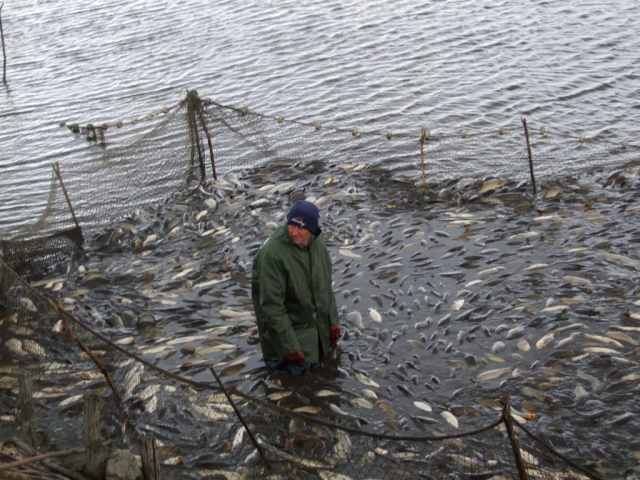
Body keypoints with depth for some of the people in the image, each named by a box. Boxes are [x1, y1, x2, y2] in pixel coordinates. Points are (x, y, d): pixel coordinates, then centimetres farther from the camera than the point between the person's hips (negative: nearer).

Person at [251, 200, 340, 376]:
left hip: (316, 316, 6)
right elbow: (272, 304, -26)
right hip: (288, 320, -6)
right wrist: (289, 346, -23)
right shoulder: (273, 253, -29)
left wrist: (333, 319, 5)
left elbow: (325, 284, 4)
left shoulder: (316, 241, -9)